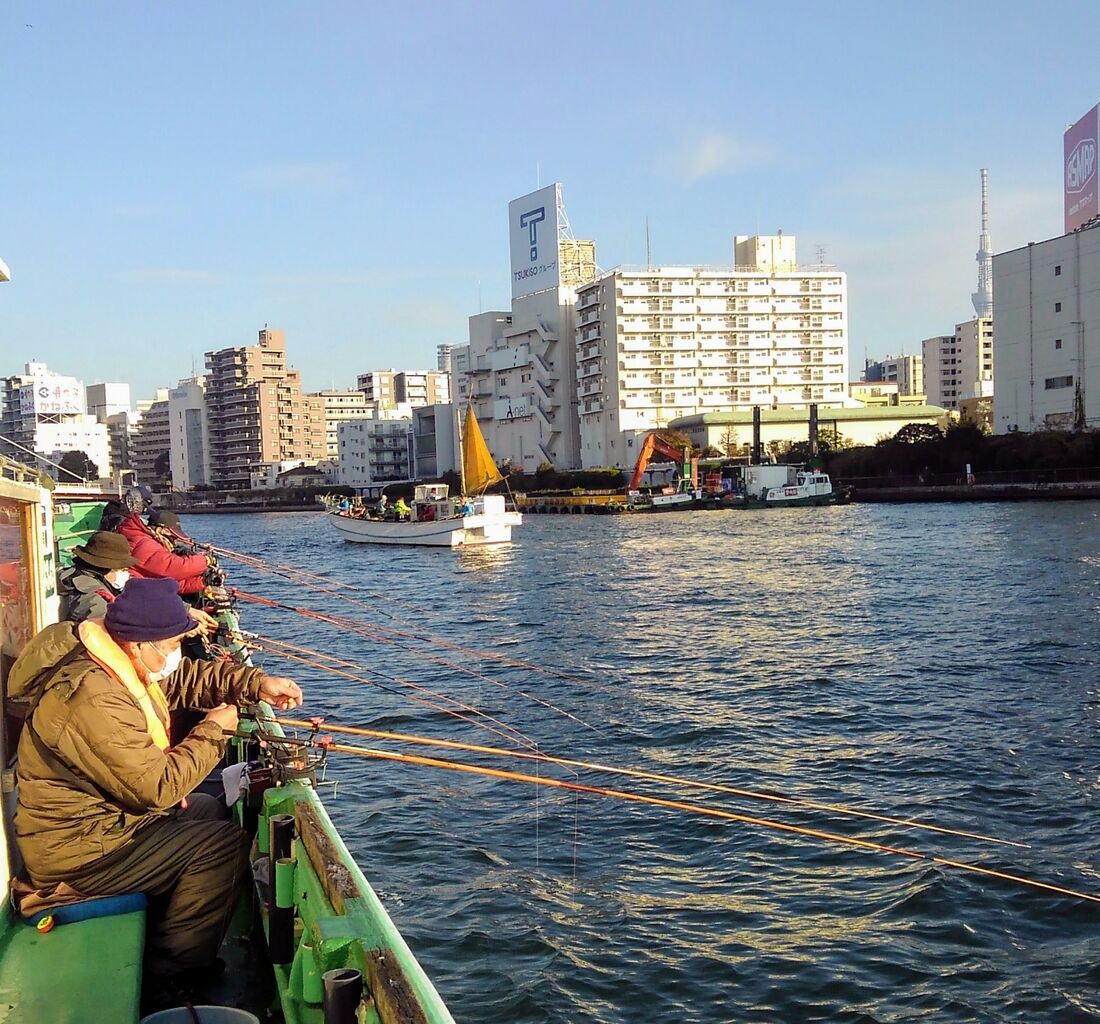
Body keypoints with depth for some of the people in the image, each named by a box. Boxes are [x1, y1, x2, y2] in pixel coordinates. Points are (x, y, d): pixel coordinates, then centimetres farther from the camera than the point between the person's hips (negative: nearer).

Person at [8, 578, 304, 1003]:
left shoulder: (121, 662, 1)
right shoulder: (93, 698, -31)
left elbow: (189, 677, 14)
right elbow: (157, 787, -28)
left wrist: (257, 683, -2)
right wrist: (213, 730, -16)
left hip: (97, 818, 11)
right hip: (74, 852, -11)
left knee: (204, 808, 23)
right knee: (225, 843, -12)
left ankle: (158, 938, 26)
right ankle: (172, 975, 3)